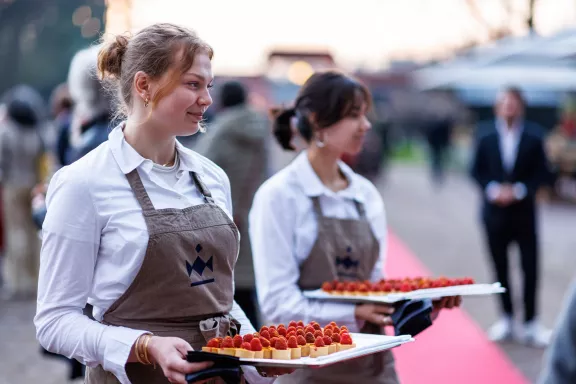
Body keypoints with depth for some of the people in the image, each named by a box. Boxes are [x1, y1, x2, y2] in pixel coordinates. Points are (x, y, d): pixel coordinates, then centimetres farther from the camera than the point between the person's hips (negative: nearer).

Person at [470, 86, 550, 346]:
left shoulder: (533, 138, -5)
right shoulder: (486, 138, 0)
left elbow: (541, 173, -3)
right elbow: (477, 171, 3)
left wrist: (519, 190, -14)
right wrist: (493, 189, -12)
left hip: (523, 211, -1)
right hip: (495, 211, 2)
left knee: (530, 267, -1)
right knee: (500, 266, 8)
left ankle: (530, 322, 7)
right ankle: (507, 319, 18)